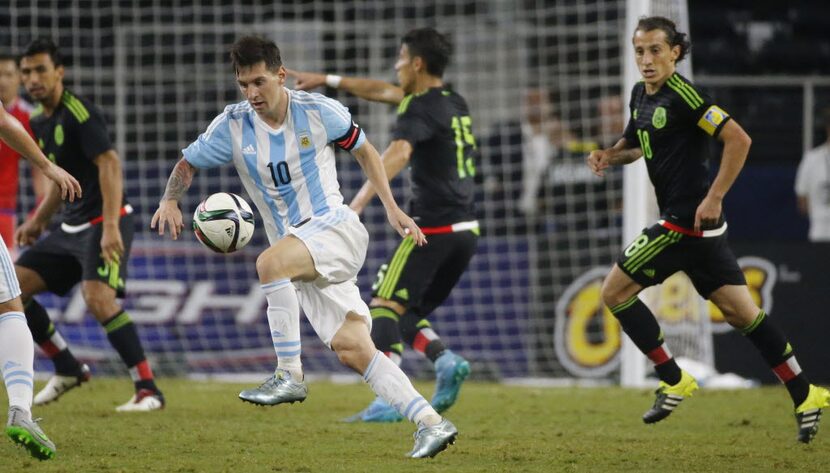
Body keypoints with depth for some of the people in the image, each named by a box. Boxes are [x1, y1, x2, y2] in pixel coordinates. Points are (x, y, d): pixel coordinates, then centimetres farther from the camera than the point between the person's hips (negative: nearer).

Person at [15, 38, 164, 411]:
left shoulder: (78, 113, -16)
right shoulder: (39, 120, 12)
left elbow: (109, 164, -25)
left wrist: (111, 226, -34)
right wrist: (38, 221, 21)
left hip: (103, 223, -9)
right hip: (72, 226, 9)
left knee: (97, 297, -27)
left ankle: (148, 390, -21)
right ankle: (67, 370, 14)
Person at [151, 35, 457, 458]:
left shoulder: (319, 112, -7)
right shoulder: (233, 126, -1)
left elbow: (364, 150, 10)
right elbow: (188, 164, 12)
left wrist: (392, 210, 5)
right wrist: (170, 201, -9)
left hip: (336, 229, -4)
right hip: (301, 263, 4)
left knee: (270, 263, -33)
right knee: (353, 351, -6)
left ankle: (289, 376, -26)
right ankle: (431, 423, -2)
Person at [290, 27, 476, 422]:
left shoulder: (421, 110, -9)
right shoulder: (455, 105, 18)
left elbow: (398, 154, -29)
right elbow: (382, 91, 30)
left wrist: (358, 203, -39)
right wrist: (327, 80, 36)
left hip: (432, 227, -9)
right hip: (466, 230, 9)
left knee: (385, 306, -9)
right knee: (410, 314, 15)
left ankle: (390, 401, -23)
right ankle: (446, 361, -12)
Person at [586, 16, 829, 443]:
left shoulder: (683, 95, -15)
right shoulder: (641, 94, 12)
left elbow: (738, 139, -19)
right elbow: (634, 143, 28)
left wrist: (714, 198, -20)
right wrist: (608, 155, 6)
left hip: (687, 218, -9)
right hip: (680, 219, 9)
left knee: (615, 291, -3)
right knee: (740, 311, 8)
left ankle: (674, 381, 3)